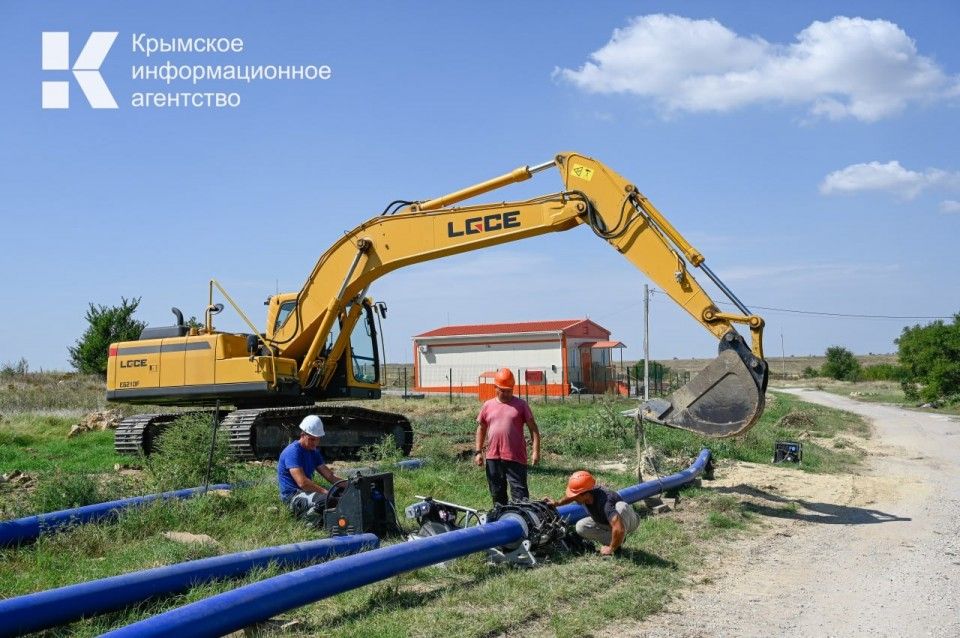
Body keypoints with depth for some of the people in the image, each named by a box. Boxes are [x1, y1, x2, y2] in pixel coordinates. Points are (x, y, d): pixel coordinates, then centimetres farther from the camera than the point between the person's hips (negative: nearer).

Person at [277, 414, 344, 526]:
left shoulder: (313, 452, 14)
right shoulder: (293, 452, -15)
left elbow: (330, 476, 12)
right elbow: (302, 482, -26)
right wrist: (326, 491, -27)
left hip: (307, 491, 10)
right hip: (292, 495, -9)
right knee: (326, 500, -34)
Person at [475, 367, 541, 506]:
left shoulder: (521, 405, 2)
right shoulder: (488, 406, 10)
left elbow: (533, 428, 0)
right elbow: (481, 428, 15)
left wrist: (536, 451, -9)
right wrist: (478, 452, 8)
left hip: (515, 457, -3)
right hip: (493, 458, 4)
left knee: (519, 492, -4)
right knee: (497, 493, 12)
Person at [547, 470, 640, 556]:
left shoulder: (604, 502, -42)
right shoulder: (584, 493, -19)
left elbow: (619, 529, -50)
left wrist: (611, 549, -34)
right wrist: (558, 503, -1)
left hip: (629, 521, -7)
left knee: (621, 507, -38)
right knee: (581, 527, -11)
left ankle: (617, 546, -19)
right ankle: (616, 540, 0)